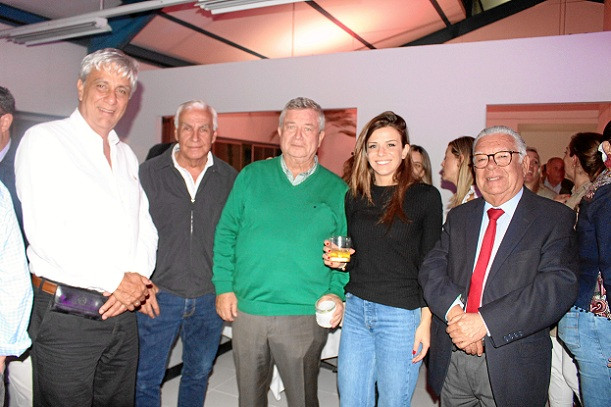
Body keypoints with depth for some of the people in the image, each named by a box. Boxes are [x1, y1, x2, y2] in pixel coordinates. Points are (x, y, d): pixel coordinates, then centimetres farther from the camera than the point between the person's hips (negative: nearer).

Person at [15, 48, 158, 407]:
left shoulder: (126, 155, 15)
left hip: (123, 310, 6)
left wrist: (140, 276, -5)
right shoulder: (45, 140, -6)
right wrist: (116, 281, -15)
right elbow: (44, 233, -17)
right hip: (66, 314, -6)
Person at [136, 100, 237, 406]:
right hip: (159, 294, -1)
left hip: (210, 297, 2)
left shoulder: (229, 178, 1)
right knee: (145, 380, 9)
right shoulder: (149, 173, -3)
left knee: (198, 375, 20)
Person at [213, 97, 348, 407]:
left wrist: (336, 293, -8)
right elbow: (226, 234, 6)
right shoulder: (251, 176, 4)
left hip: (306, 315, -1)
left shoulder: (336, 190, 2)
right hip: (247, 309, 2)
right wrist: (224, 287, -1)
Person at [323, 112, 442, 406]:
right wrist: (338, 260, -3)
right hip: (356, 310, 4)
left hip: (401, 315, -4)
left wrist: (425, 321, -8)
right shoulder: (355, 197, 8)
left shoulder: (425, 196, -4)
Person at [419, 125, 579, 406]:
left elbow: (559, 286, -17)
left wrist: (485, 321, -23)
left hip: (513, 367, -3)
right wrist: (454, 311, -20)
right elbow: (432, 268, -1)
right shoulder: (459, 216, 9)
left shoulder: (555, 219, -4)